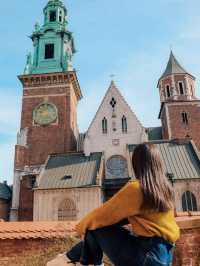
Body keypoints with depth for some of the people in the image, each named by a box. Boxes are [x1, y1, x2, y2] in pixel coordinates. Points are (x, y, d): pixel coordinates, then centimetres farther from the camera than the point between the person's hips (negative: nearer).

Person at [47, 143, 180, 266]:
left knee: (95, 227, 2)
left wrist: (82, 226, 10)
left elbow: (105, 213, -7)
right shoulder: (166, 187, 8)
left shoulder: (135, 188, -16)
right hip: (164, 254, 8)